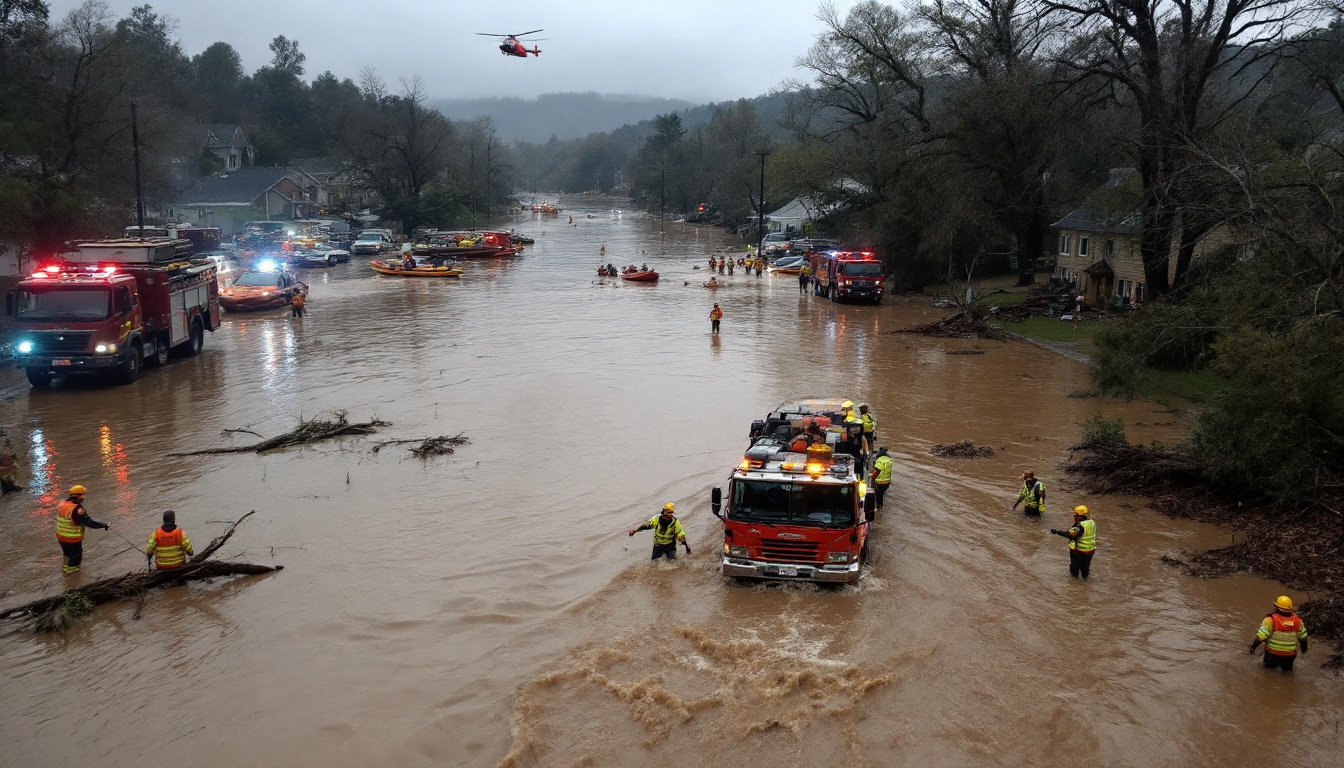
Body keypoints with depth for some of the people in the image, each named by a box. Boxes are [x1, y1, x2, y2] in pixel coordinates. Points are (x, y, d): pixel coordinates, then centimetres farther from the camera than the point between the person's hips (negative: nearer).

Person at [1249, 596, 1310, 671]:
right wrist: (1304, 648, 27)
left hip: (1273, 653, -3)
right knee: (1287, 668, 25)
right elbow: (1303, 637, 9)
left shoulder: (1271, 620, -17)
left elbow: (1261, 636, -19)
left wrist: (1253, 646, -7)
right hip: (1290, 655, 3)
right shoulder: (1297, 620, -4)